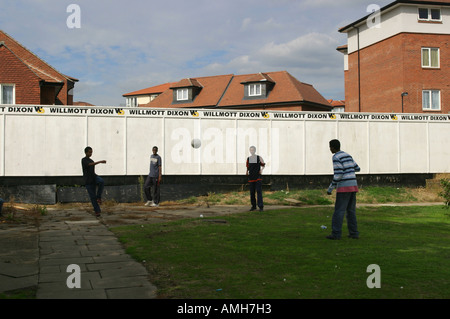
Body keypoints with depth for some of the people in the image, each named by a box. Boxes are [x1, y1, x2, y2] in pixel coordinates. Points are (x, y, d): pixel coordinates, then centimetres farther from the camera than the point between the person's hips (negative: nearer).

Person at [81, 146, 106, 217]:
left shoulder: (91, 160, 16)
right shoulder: (83, 160, -6)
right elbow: (90, 164, -27)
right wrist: (100, 162, -37)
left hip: (94, 177, 5)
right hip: (88, 180, -5)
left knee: (101, 181, -29)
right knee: (92, 196, -5)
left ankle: (98, 197, -18)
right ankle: (97, 210, 5)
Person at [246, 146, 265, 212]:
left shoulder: (259, 158, 1)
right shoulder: (248, 158, 9)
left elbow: (263, 165, 12)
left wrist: (261, 170, -6)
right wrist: (247, 172, -1)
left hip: (258, 177, -3)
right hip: (251, 177, 3)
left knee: (259, 191, -11)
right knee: (252, 192, 5)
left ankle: (261, 206, -11)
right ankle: (253, 206, 16)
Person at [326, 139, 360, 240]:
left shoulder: (336, 157, -10)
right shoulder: (347, 155, 15)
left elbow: (338, 174, -18)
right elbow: (357, 169, 24)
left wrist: (330, 189, -12)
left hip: (344, 187, -8)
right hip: (353, 186, 8)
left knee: (339, 211, -4)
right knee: (351, 210, 13)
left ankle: (336, 233, -5)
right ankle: (354, 233, 11)